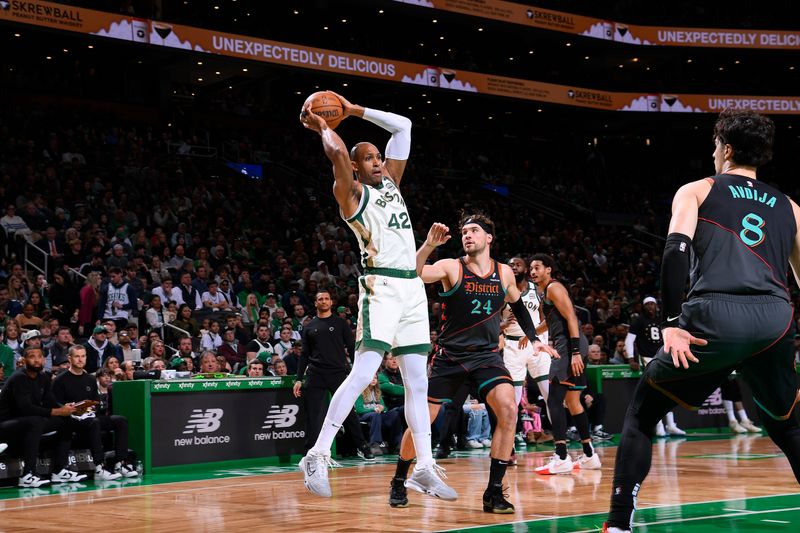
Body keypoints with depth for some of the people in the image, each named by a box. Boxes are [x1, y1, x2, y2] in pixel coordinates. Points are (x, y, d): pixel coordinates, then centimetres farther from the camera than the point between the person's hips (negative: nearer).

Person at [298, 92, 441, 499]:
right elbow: (338, 153, -20)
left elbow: (403, 126, 21)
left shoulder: (391, 183, 20)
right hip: (381, 287, -7)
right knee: (363, 372, -19)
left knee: (417, 381, 7)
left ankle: (425, 468, 11)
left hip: (412, 288, 7)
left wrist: (355, 111, 18)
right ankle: (318, 455, -18)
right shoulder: (351, 193, 0)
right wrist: (322, 127, -2)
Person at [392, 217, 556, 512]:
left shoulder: (504, 273, 3)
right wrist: (429, 245, -39)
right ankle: (399, 481, 23)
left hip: (487, 355, 2)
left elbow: (517, 306, 21)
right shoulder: (451, 267, -8)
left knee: (508, 410, -20)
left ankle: (494, 492, -12)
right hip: (449, 355, -2)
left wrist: (533, 338, 12)